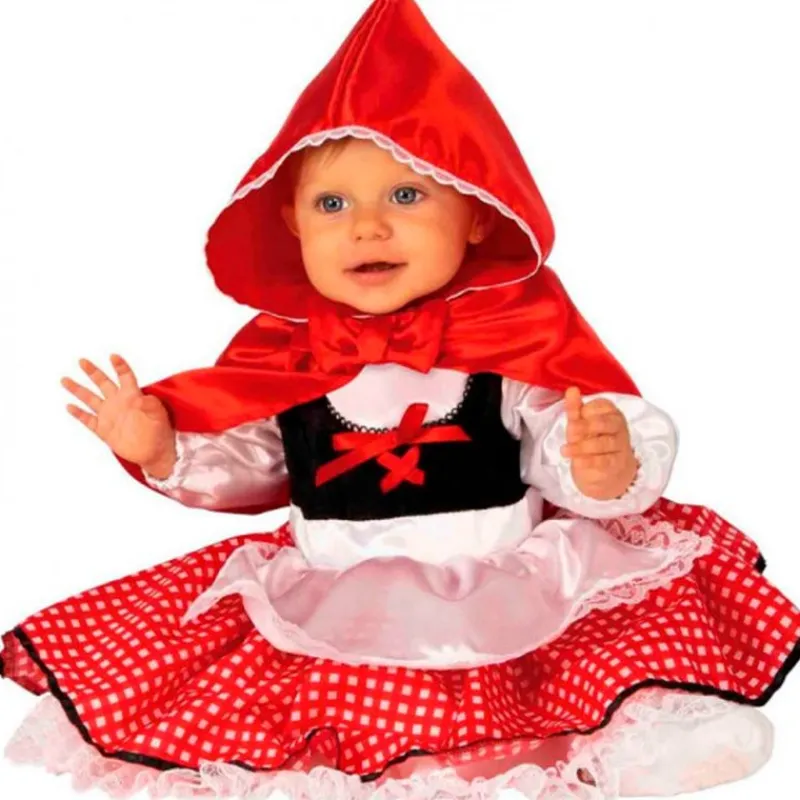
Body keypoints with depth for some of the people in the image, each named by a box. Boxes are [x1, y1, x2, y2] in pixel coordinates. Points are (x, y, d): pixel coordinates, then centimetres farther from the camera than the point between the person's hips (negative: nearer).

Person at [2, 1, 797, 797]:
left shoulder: (522, 327, -10)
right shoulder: (279, 350, -2)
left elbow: (595, 450, -10)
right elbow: (246, 467, 14)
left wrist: (609, 469, -32)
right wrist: (163, 447, -2)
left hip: (508, 590, -2)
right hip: (330, 604, 3)